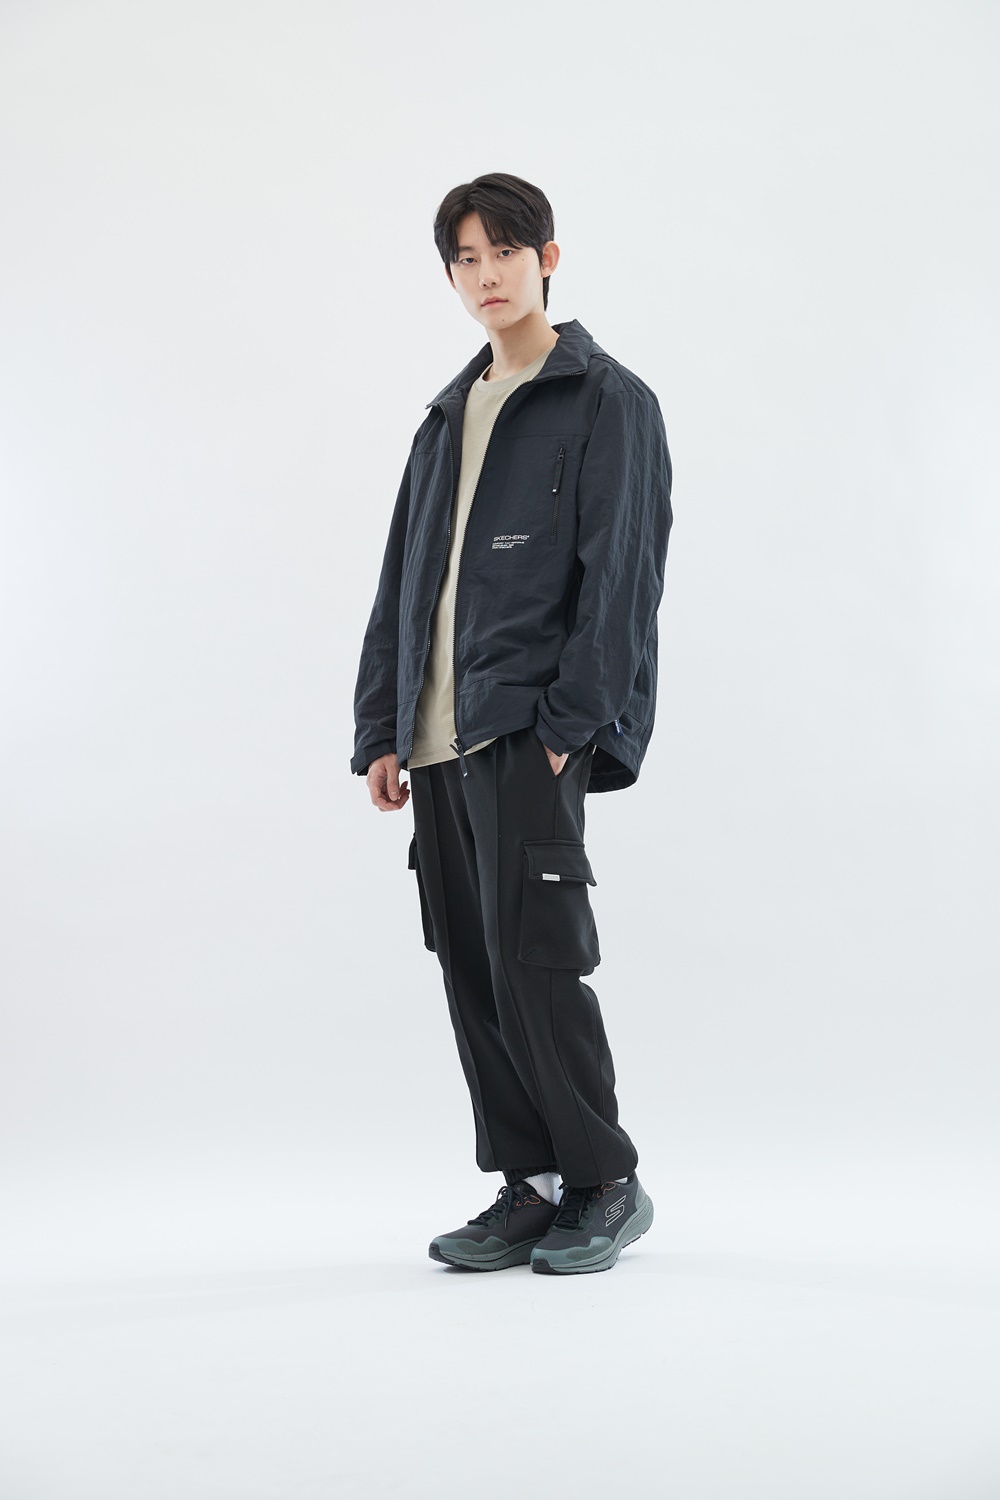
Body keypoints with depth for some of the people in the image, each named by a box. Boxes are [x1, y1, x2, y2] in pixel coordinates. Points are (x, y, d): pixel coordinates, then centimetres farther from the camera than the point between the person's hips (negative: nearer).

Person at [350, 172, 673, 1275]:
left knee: (532, 959, -8)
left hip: (530, 730, -7)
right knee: (471, 968, 7)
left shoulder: (609, 401, 1)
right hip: (439, 739, 7)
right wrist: (382, 726, 13)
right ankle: (531, 1185, 17)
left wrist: (571, 719, -16)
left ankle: (607, 1182, 8)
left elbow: (622, 573, -8)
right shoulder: (448, 417, 21)